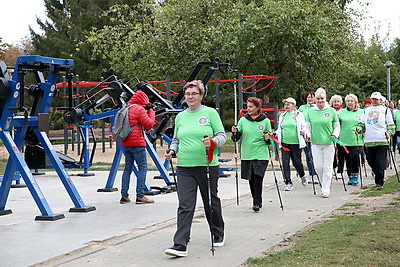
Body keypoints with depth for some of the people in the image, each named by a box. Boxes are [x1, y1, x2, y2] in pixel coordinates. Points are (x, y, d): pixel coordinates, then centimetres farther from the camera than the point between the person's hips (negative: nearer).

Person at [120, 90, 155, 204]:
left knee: (128, 168, 12)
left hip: (126, 143, 8)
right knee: (142, 168, -3)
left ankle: (124, 196, 11)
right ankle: (140, 196, -8)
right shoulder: (140, 109, -11)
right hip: (137, 143, -8)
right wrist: (151, 112, 3)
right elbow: (149, 125, -11)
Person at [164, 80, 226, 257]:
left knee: (211, 202, 12)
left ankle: (218, 235, 35)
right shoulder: (180, 116, 12)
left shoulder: (210, 113, 0)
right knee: (185, 206, -7)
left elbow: (222, 135, -3)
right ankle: (180, 245, -11)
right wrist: (172, 150, 1)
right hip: (184, 167, 3)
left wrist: (213, 142, -23)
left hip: (207, 165, -2)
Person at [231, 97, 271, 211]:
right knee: (251, 179, 7)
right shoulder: (243, 120, 5)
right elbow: (236, 139, 7)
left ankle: (257, 203, -4)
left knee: (258, 178, -12)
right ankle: (257, 200, 24)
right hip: (246, 155, 3)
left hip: (261, 154, -3)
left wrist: (267, 138, -11)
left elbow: (269, 140, 10)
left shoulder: (265, 121, 1)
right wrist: (235, 132, -13)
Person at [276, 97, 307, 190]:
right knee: (285, 162, -5)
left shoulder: (299, 115, 2)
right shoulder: (282, 116, 15)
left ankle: (302, 176, 33)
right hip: (284, 142, 4)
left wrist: (303, 131, -21)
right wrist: (275, 133, 4)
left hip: (296, 142, -4)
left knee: (297, 162, 2)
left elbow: (304, 127, 0)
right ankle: (288, 183, 1)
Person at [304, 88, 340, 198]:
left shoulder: (331, 111, 4)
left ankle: (326, 189, 6)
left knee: (328, 166, -2)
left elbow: (337, 126, 11)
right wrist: (308, 134, -5)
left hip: (329, 143, -1)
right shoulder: (310, 112, 7)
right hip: (315, 143, 2)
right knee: (318, 166, 0)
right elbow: (307, 126, 14)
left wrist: (335, 134, -7)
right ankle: (325, 184, 24)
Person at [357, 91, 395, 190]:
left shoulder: (385, 110, 7)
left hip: (382, 141, -4)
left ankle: (379, 182, -5)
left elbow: (391, 124, 5)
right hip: (369, 141, 4)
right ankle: (379, 177, 26)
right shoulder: (366, 110, 18)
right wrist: (359, 129, -1)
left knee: (380, 162, -9)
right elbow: (362, 123, 19)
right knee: (371, 161, 6)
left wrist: (389, 133, -12)